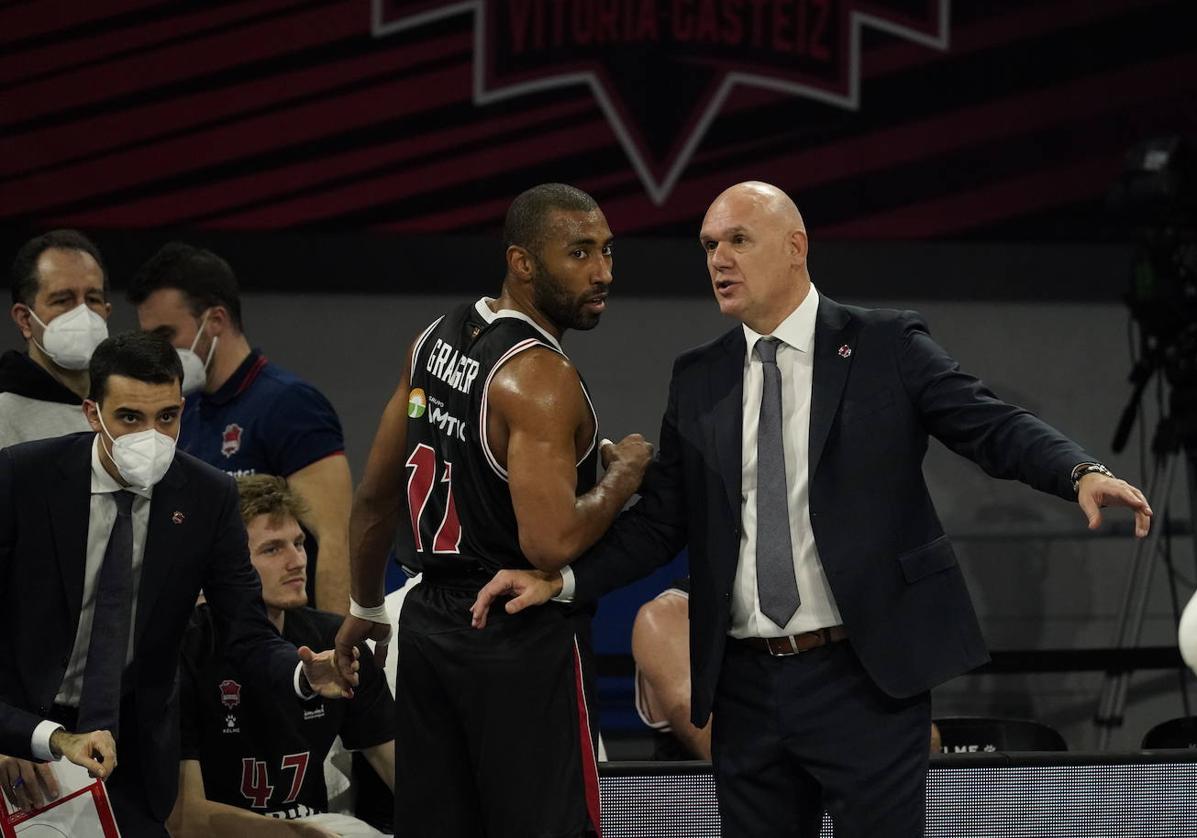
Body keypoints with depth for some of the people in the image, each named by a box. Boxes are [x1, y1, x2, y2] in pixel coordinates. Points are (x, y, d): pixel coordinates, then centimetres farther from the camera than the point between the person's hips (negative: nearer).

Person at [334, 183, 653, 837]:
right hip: (524, 638, -8)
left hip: (430, 623, 8)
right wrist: (623, 474, -10)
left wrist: (365, 609, 27)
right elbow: (551, 543, -27)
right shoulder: (540, 379, -19)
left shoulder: (437, 340, 7)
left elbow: (375, 497, 15)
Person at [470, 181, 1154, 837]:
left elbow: (995, 428, -8)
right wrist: (560, 580, -2)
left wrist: (1083, 473, -27)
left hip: (865, 682, -4)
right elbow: (661, 522, 12)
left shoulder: (886, 349, 0)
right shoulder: (699, 380, 12)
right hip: (746, 686, 4)